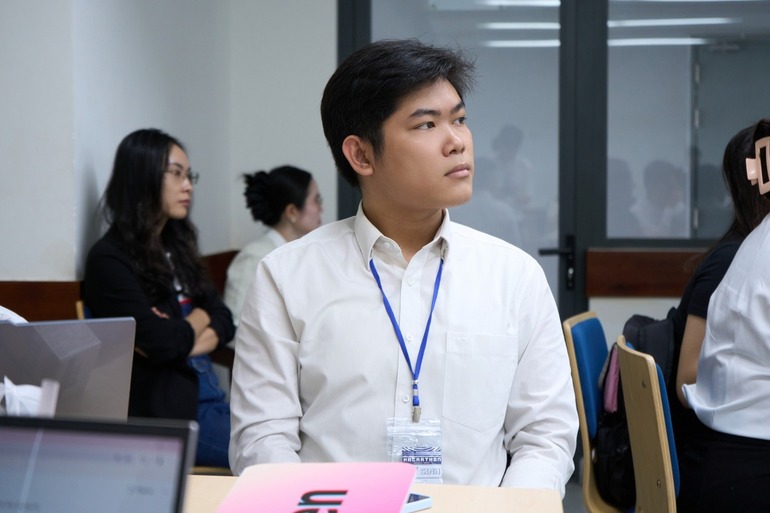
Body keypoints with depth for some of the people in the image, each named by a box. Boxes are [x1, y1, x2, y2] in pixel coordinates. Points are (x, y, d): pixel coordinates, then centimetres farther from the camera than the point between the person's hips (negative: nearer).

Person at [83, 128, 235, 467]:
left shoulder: (177, 249, 17)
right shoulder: (110, 259, -8)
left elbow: (225, 321, 12)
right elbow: (159, 342, -18)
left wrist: (185, 341, -8)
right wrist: (198, 320, 2)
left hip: (208, 398, 8)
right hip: (162, 411, -7)